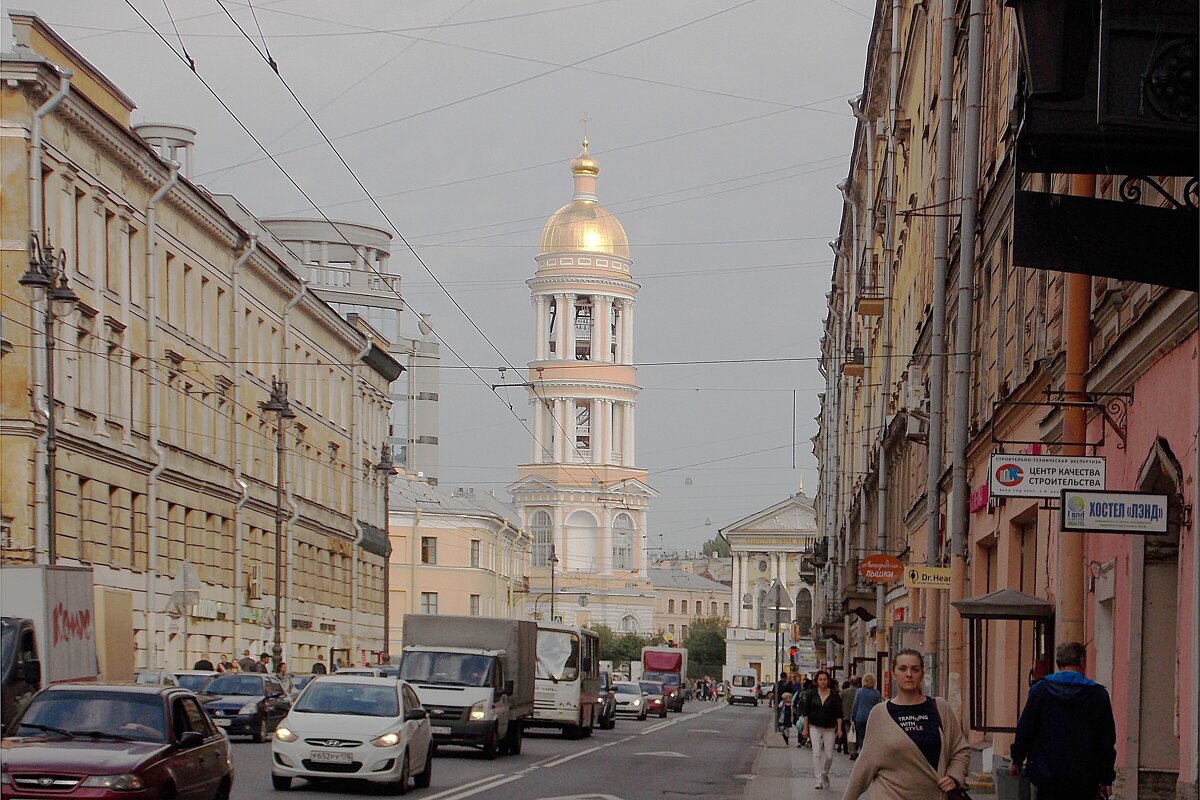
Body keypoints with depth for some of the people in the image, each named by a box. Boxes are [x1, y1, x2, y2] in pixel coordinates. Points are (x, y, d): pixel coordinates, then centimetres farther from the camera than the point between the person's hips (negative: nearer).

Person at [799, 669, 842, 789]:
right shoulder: (811, 693, 1)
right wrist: (805, 728, 0)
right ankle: (819, 780, -13)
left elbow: (839, 713, 1)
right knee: (817, 753, -13)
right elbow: (806, 712, 4)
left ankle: (825, 775, 28)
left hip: (830, 728, 0)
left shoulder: (834, 694, 0)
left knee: (829, 755, 1)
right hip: (815, 727, 0)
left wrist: (839, 728, -5)